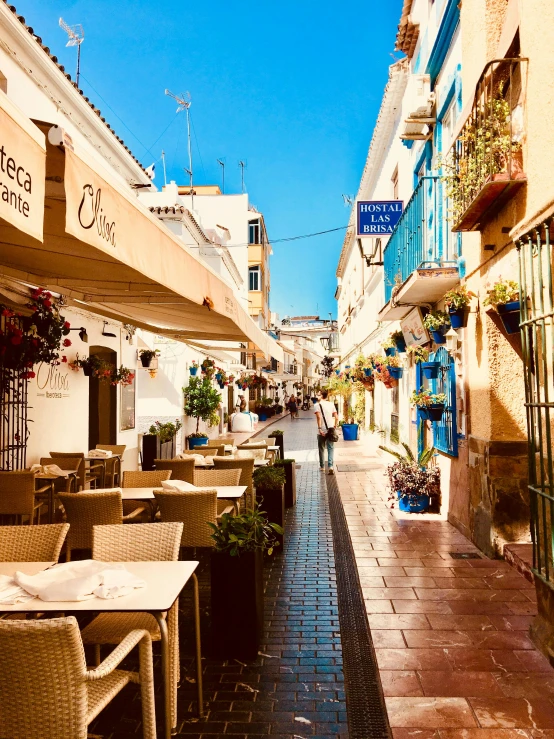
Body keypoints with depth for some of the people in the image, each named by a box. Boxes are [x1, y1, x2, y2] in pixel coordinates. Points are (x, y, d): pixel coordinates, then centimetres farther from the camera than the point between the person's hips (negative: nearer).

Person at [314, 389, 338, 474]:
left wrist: (319, 428, -20)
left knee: (321, 449, 12)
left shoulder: (317, 405, -5)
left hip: (322, 431, -2)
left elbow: (318, 417, -19)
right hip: (330, 430, 2)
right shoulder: (331, 404, 6)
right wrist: (335, 426, 14)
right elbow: (336, 417, 0)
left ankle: (322, 467, 22)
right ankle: (330, 466, -12)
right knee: (331, 448, 3)